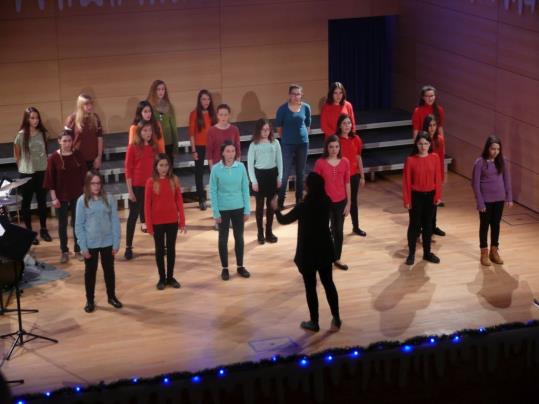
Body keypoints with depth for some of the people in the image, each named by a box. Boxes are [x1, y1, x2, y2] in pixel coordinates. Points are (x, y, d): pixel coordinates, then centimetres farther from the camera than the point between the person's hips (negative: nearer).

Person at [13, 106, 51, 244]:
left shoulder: (42, 133, -2)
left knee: (42, 201, 11)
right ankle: (29, 231, 17)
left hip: (42, 171, 3)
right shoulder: (21, 135, -11)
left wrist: (46, 164, 9)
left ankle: (43, 230, 23)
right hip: (27, 173, -3)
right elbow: (16, 153, 2)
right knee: (26, 202, 8)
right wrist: (21, 166, 7)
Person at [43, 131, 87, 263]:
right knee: (62, 224, 8)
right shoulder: (54, 158, -10)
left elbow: (84, 174, 4)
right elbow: (50, 179, -8)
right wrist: (54, 197, -10)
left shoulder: (77, 155, -3)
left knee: (77, 223, 8)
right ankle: (64, 251, 19)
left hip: (77, 195, 2)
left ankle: (78, 250, 20)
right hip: (61, 196, -2)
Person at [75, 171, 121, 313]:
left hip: (107, 242, 1)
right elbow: (79, 225, -6)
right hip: (90, 244, -1)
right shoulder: (82, 201, -8)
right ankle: (90, 300, 24)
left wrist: (116, 243, -4)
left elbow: (115, 222, -2)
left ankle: (112, 296, 32)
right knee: (90, 272, 11)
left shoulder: (109, 198, -6)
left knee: (109, 270, 15)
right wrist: (83, 247, -9)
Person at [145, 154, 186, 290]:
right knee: (160, 250, 8)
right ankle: (162, 278, 18)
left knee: (171, 249, 10)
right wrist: (149, 225, -8)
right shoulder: (151, 182, -9)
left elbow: (179, 201, 1)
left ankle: (170, 277, 21)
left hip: (172, 221, 2)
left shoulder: (174, 180, -3)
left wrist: (182, 220, -1)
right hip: (157, 222, -2)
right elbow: (147, 205, -6)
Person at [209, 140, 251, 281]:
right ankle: (225, 268, 23)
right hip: (223, 209, -2)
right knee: (223, 239, 10)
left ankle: (240, 266, 28)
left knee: (239, 237, 13)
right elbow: (213, 191, -8)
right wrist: (216, 212, -9)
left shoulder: (241, 167, -6)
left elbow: (245, 189, 0)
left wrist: (247, 209, 0)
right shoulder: (216, 169, -12)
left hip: (238, 208, 2)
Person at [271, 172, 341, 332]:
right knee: (328, 283, 16)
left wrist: (276, 208, 12)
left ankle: (314, 323, 18)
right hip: (325, 249, 5)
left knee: (310, 287, 8)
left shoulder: (303, 206, -22)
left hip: (308, 252, -5)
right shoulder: (326, 202, -7)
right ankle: (336, 319, 21)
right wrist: (306, 200, 31)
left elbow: (283, 220, -7)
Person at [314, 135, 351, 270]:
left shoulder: (345, 162, -2)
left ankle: (337, 259, 27)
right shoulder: (320, 163, -11)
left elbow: (347, 183, 4)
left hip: (340, 202, 3)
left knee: (338, 231, 13)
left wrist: (348, 203, 4)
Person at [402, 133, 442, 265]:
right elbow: (406, 181, -9)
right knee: (415, 224, 5)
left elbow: (438, 178, 2)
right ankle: (411, 253, 17)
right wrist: (407, 200, -10)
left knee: (428, 224, 13)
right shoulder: (410, 160, -12)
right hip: (416, 196, -3)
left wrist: (438, 195, -1)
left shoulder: (434, 158, -4)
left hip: (430, 195, 3)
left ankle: (427, 252, 25)